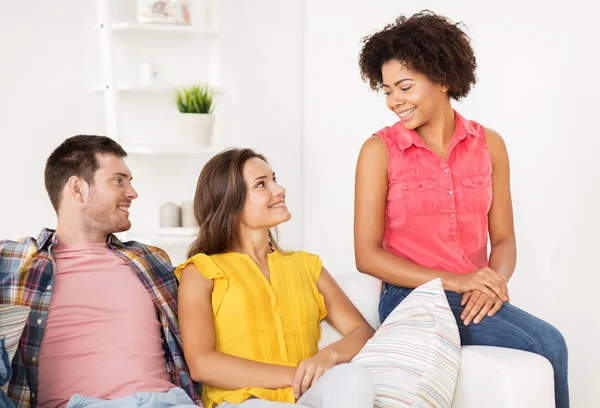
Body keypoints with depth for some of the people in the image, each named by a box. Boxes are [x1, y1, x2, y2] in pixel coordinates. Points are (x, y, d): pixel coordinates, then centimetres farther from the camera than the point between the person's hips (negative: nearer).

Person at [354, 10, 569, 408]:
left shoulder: (489, 144, 6)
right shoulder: (380, 150, -4)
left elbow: (503, 240, 8)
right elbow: (367, 255, -7)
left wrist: (494, 282, -15)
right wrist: (453, 281, -16)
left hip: (477, 298, 4)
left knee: (550, 343, -25)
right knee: (546, 346, -24)